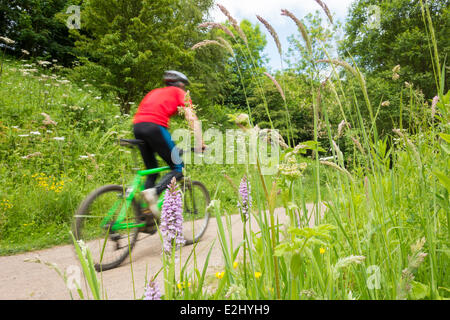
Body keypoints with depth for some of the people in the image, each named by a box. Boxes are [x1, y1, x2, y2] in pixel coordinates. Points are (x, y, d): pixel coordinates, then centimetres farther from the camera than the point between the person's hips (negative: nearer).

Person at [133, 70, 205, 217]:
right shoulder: (180, 93, 18)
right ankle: (154, 192, -25)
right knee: (178, 168, 2)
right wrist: (200, 143, 4)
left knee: (152, 170, 16)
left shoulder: (154, 92, 35)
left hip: (137, 126, 7)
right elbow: (192, 119, 6)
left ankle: (146, 216, 12)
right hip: (155, 126, -6)